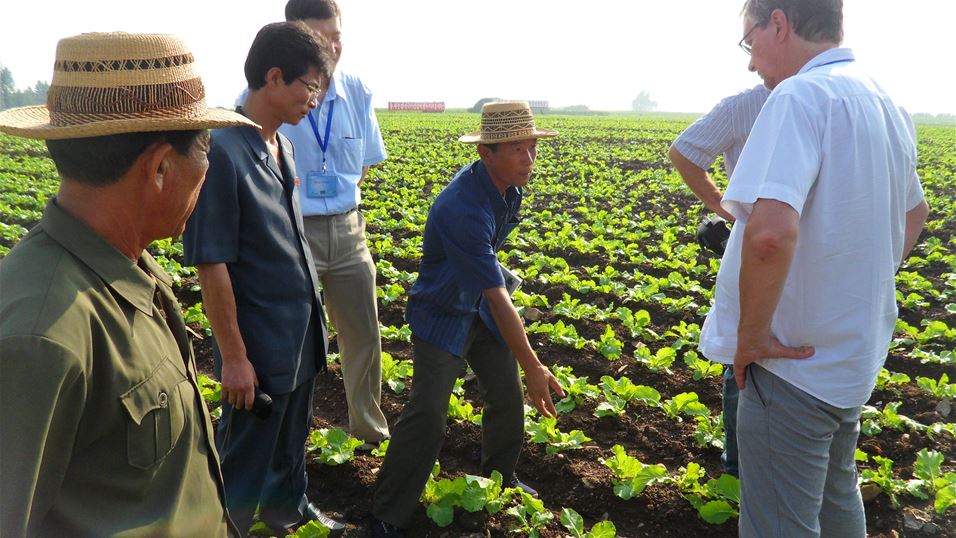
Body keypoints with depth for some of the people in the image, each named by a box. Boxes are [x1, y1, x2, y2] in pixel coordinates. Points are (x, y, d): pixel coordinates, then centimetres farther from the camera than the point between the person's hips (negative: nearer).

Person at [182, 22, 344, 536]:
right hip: (260, 341, -8)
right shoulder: (222, 151, -23)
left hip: (299, 330, 8)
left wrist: (310, 315, 16)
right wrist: (233, 356, -18)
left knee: (292, 434, 26)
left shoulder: (281, 146, 4)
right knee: (246, 453, 9)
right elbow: (211, 264, -21)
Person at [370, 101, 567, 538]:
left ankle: (500, 477, 41)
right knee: (427, 415, -13)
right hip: (442, 314, -8)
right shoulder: (463, 210, -36)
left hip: (481, 308, 8)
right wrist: (534, 369, -32)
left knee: (507, 395, 15)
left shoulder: (507, 184, -8)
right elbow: (498, 297, -35)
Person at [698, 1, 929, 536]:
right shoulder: (886, 105, 8)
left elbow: (772, 233, -36)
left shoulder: (802, 96, -21)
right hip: (856, 356, 9)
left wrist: (751, 335, -22)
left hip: (793, 364, -9)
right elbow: (915, 212, 24)